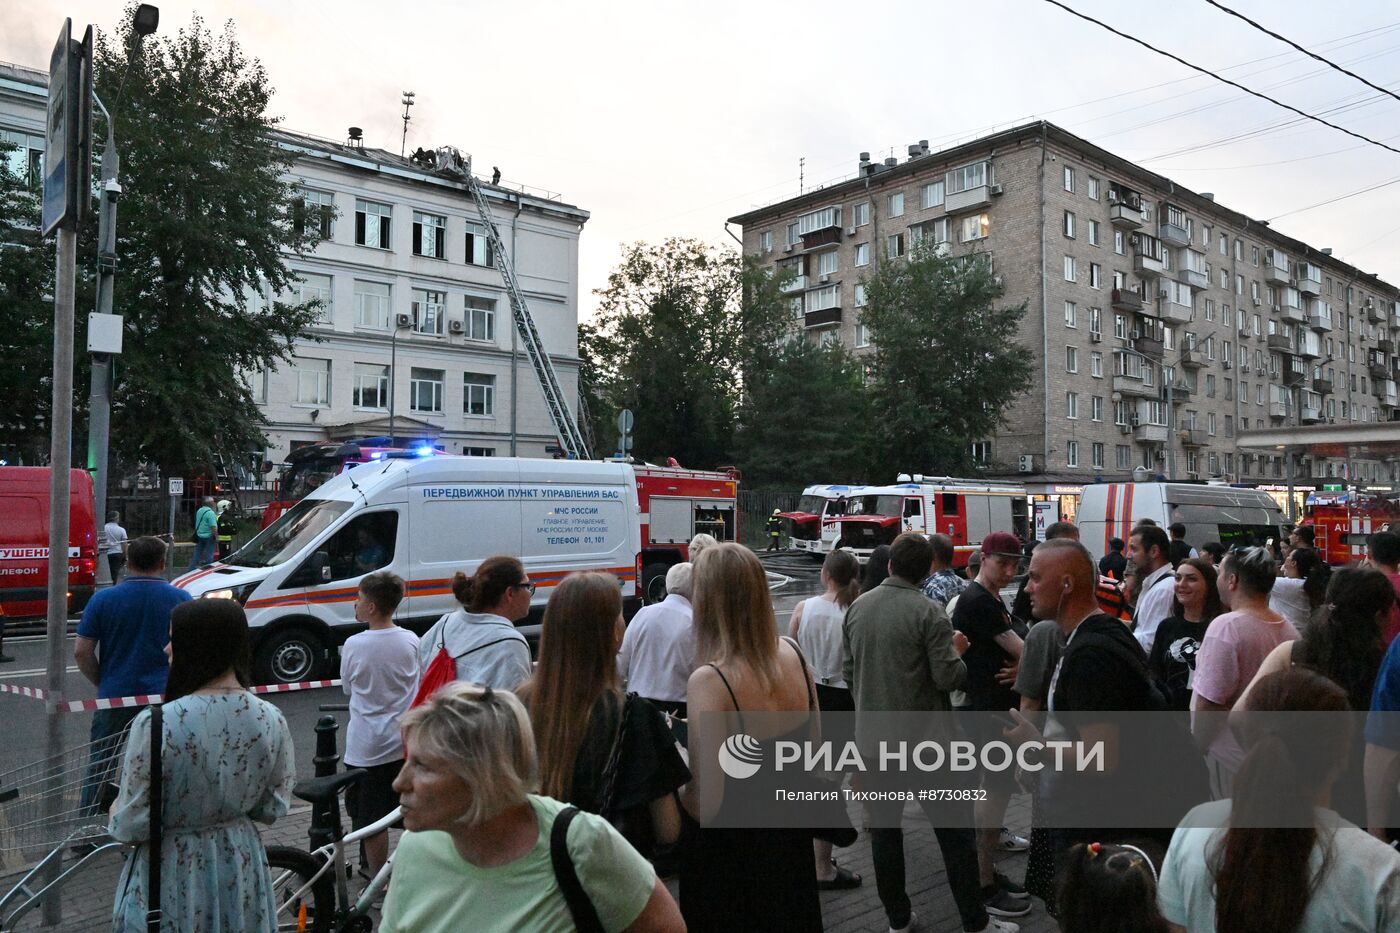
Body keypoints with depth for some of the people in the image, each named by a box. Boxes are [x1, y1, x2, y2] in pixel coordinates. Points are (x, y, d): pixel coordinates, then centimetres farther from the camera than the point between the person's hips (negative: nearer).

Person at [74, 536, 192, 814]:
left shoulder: (103, 599, -4)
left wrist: (102, 682, 10)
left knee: (100, 767, 15)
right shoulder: (181, 599, -5)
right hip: (163, 697, 0)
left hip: (114, 697, 0)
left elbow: (81, 652, -3)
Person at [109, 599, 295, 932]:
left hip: (173, 878, -3)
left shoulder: (156, 724, -24)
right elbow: (272, 809, -1)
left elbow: (131, 827, -16)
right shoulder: (271, 719, -12)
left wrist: (116, 812, 5)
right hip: (242, 868, 3)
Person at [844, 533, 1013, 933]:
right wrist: (957, 650, 3)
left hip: (872, 738, 5)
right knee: (954, 829, 8)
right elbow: (949, 677, -16)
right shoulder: (928, 612, -15)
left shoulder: (857, 607, 1)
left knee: (884, 828, 13)